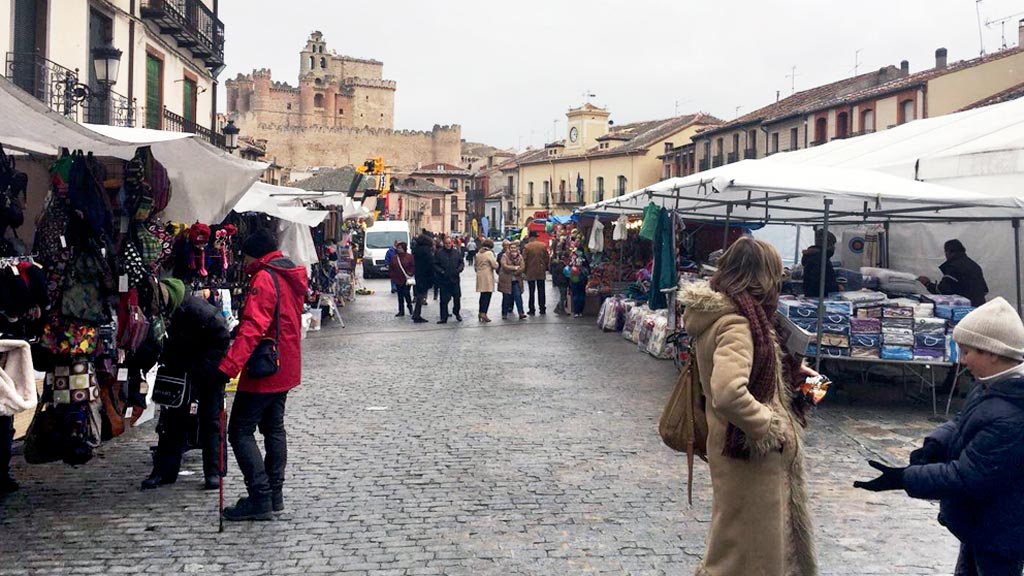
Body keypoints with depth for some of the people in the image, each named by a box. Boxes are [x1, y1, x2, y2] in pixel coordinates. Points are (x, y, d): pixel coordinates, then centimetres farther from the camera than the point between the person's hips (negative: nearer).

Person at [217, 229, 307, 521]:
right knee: (274, 428, 17)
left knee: (240, 431, -5)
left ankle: (260, 499, -7)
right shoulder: (291, 276, 13)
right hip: (285, 368, 10)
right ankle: (275, 494, 22)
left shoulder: (264, 278, -17)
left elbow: (252, 327, -28)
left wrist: (229, 365, -35)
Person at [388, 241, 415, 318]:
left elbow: (413, 267, -5)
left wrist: (410, 274, -14)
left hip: (407, 280, -4)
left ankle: (410, 307, 17)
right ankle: (401, 311, 13)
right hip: (398, 280, 4)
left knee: (406, 294, -7)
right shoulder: (394, 258, 8)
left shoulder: (409, 257, -4)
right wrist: (392, 276, 1)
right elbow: (390, 268, 11)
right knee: (400, 296, 7)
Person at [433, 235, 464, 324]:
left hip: (455, 279, 3)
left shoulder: (456, 252, 5)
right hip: (443, 280, -3)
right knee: (444, 300, -1)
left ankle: (456, 312, 35)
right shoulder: (439, 253, -4)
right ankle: (444, 317, 5)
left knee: (457, 297, 11)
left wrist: (459, 269, -7)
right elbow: (435, 265, -2)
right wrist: (441, 271, -16)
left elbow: (462, 262, 12)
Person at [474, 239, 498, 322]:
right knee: (487, 295, -5)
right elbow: (495, 265, -14)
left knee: (483, 295, 14)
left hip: (480, 276, 7)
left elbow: (475, 265, 18)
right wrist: (496, 261, 6)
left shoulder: (479, 254, 10)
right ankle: (483, 313, -12)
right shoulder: (489, 253, -12)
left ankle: (481, 313, 16)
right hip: (487, 277, -7)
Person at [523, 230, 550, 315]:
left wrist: (524, 271, 3)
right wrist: (546, 268, 15)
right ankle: (542, 309, 8)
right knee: (541, 291, 8)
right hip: (541, 272, 2)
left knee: (532, 292, 4)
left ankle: (532, 310, 4)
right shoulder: (543, 245, -1)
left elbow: (524, 260, -7)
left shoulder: (526, 247, -9)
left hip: (530, 272, -2)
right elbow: (547, 258, 3)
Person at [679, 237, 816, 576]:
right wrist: (771, 427, -25)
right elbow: (728, 393, -39)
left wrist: (790, 369, 16)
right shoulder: (736, 323, -25)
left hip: (742, 446, 9)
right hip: (750, 453, -9)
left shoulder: (716, 311, 5)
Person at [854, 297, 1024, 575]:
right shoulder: (995, 387, -2)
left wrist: (903, 479, -27)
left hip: (1000, 532, -9)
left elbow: (966, 477, -32)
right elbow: (962, 423, 11)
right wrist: (935, 445, -10)